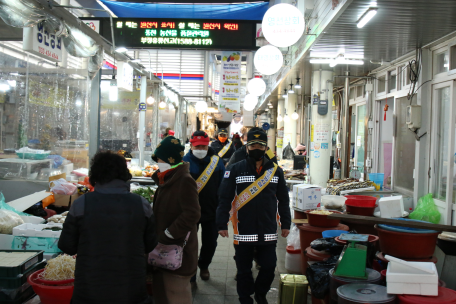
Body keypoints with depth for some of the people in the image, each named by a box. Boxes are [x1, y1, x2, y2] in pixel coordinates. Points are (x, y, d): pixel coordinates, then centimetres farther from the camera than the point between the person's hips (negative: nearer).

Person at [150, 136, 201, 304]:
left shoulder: (185, 180, -17)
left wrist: (167, 235, -20)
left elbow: (192, 214, -25)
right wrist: (158, 234, 12)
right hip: (163, 246, 9)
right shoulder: (166, 179, 12)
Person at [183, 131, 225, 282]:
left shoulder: (217, 162, -2)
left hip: (211, 212, 2)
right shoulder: (184, 162, -9)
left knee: (210, 243, 14)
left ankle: (203, 266, 42)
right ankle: (190, 277, 22)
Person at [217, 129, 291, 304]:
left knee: (269, 267, 7)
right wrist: (222, 224, -9)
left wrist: (286, 224, 11)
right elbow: (224, 198, -3)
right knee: (244, 269, 9)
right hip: (243, 231, -2)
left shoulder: (276, 170, 7)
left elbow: (283, 200, 13)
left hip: (268, 232, 2)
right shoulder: (235, 170, -1)